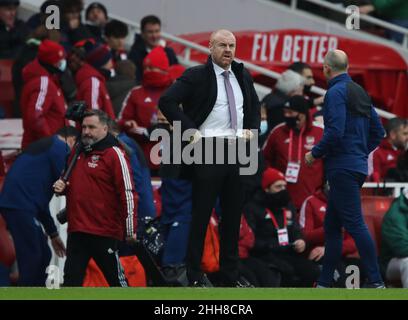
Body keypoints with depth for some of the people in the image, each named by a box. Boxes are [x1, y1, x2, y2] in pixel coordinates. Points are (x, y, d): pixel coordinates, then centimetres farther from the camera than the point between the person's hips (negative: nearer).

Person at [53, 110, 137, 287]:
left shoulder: (114, 154, -9)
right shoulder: (77, 152, 14)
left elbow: (127, 193, -13)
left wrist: (130, 230, -14)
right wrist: (61, 186, 6)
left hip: (104, 233, -7)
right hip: (77, 231, 7)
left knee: (116, 279, 5)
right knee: (71, 281, 3)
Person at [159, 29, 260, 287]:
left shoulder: (243, 77, 12)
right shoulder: (196, 76, -6)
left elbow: (254, 105, 29)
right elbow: (167, 102, -13)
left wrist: (252, 128, 12)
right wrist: (190, 130, -14)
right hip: (208, 151, -6)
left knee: (233, 217, 9)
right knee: (201, 216, -2)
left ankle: (231, 276, 16)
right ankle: (195, 277, 4)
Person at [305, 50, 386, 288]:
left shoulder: (336, 92, -11)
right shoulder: (360, 92, 16)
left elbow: (335, 132, -22)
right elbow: (378, 132, 18)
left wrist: (315, 154, -8)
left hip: (342, 168, -9)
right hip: (358, 166, 9)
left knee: (355, 224, -11)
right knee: (332, 226, 14)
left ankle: (375, 281, -15)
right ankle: (325, 282, 17)